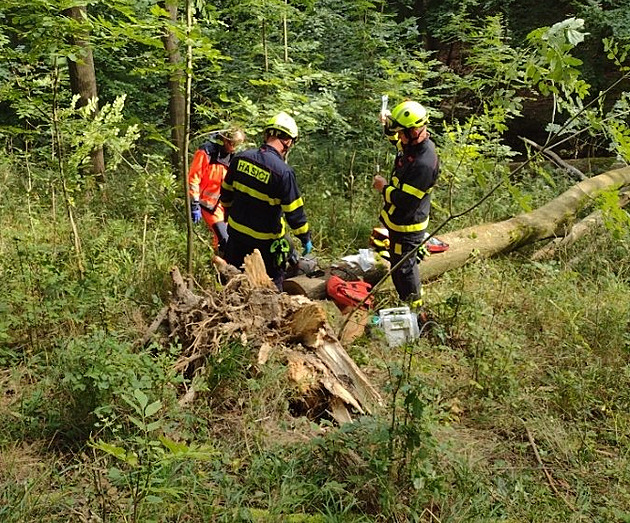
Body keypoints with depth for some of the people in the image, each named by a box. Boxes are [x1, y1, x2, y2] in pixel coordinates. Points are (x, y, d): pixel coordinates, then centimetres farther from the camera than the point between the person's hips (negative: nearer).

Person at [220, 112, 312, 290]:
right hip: (265, 240, -5)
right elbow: (294, 212, -18)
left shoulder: (240, 158, -6)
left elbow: (226, 192, 8)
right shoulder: (283, 172, -24)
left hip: (236, 230, 6)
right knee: (272, 285, 10)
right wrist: (306, 238, -5)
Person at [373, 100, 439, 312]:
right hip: (398, 220, 10)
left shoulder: (424, 163, -35)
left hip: (407, 226, -10)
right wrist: (388, 125, 2)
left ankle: (414, 308, 30)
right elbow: (396, 140, 22)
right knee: (405, 262, 27)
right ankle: (408, 299, 49)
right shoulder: (412, 143, -5)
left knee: (403, 267, 9)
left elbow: (404, 201, -32)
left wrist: (384, 188, -16)